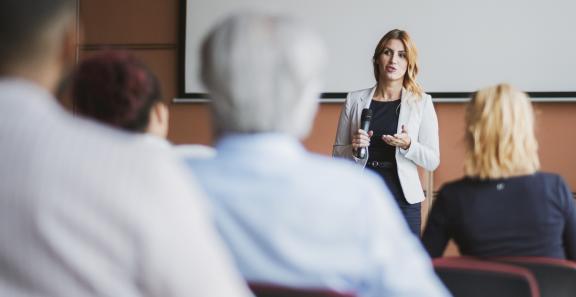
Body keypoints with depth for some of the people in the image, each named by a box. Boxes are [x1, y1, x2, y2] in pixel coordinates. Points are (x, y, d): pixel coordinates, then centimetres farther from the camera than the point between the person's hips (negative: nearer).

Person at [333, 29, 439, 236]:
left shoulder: (422, 102, 2)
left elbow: (432, 161, 1)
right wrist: (354, 149, -10)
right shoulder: (354, 100, 5)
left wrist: (408, 145, -16)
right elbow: (337, 154, 10)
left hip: (403, 201, -1)